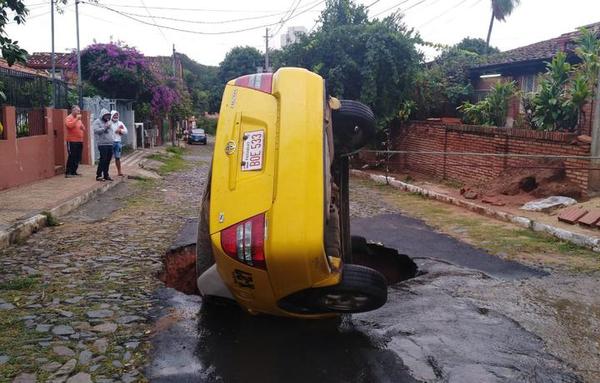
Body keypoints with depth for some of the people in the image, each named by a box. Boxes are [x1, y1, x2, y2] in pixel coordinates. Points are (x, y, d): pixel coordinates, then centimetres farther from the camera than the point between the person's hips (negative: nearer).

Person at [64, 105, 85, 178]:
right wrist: (76, 119, -19)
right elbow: (69, 125, -25)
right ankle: (67, 173, -7)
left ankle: (74, 172, 16)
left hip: (79, 141, 8)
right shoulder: (68, 118, -5)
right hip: (72, 142, -8)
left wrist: (83, 127, 2)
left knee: (78, 158, 8)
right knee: (71, 157, -10)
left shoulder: (79, 119, 19)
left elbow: (83, 129, 26)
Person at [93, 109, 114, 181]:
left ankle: (106, 175, 14)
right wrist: (105, 127, -15)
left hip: (110, 144, 8)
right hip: (102, 144, -8)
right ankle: (98, 175, -5)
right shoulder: (97, 122, -1)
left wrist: (112, 140, 16)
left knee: (108, 161, 7)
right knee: (103, 160, -11)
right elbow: (96, 130, -16)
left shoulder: (108, 121, 23)